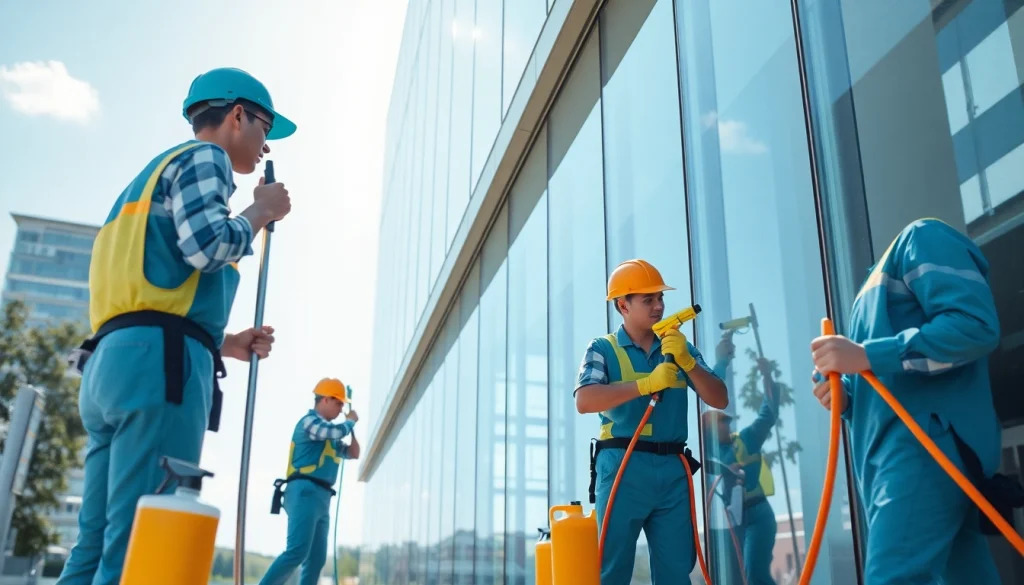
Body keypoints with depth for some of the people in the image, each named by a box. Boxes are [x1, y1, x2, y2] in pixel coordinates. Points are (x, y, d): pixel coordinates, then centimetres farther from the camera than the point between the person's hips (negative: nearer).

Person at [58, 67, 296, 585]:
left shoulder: (154, 175, 33)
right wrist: (261, 211, 4)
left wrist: (223, 343, 22)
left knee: (98, 543, 6)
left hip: (112, 360, 9)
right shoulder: (203, 156, 6)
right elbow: (206, 245, -14)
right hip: (156, 364, -9)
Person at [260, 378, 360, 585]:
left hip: (321, 498, 10)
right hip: (305, 492, -10)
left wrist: (351, 426, 19)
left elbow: (353, 453, 30)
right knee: (297, 552, -20)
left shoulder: (327, 434, 25)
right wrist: (350, 421, 0)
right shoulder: (309, 421, -3)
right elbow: (336, 432, -20)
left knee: (316, 559, 5)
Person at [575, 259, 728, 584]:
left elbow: (720, 399, 7)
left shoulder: (680, 348, 14)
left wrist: (686, 361, -9)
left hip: (673, 470, 4)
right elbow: (584, 401, -12)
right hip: (623, 467, -3)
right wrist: (646, 383, -18)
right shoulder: (603, 349, 4)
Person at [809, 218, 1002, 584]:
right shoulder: (879, 276, 29)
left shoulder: (921, 238, 0)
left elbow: (977, 325, -16)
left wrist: (865, 355, -20)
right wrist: (846, 398, 9)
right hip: (893, 447, 10)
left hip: (924, 441, -10)